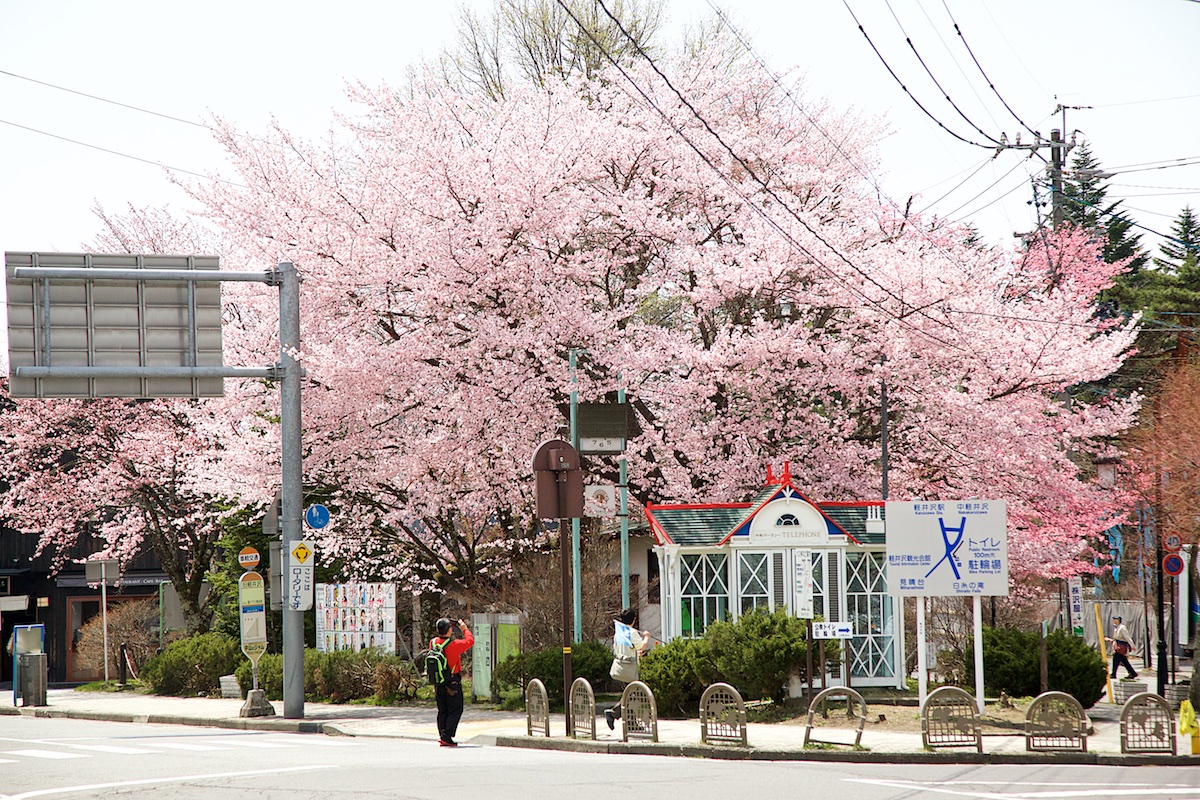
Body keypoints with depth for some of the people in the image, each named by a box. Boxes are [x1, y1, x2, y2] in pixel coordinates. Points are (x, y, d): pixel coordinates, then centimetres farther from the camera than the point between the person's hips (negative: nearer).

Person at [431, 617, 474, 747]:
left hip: (438, 683, 6)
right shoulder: (454, 645, -20)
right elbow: (470, 641, -5)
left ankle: (442, 736, 12)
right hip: (453, 682, -6)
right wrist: (464, 629, 8)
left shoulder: (433, 643, -3)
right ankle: (447, 737, -7)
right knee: (455, 711, 1)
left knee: (442, 711, 14)